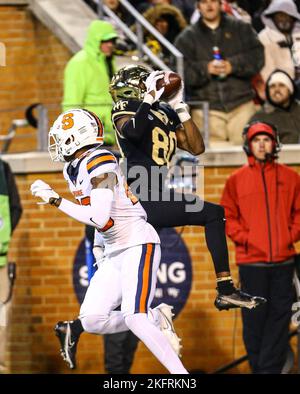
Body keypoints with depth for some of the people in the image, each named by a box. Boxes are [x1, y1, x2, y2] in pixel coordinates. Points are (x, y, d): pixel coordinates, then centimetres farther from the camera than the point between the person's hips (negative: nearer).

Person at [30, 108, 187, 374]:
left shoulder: (100, 164, -18)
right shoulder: (73, 169, 9)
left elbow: (100, 220, -26)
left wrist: (55, 200, -22)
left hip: (138, 245, -9)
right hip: (114, 253, 9)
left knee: (135, 319, -22)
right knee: (90, 321, -2)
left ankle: (181, 375, -17)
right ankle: (155, 318, 10)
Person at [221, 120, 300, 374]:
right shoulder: (237, 179, 6)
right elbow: (227, 217, 5)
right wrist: (245, 238, -6)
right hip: (252, 260, -1)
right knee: (254, 317, 0)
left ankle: (271, 367, 3)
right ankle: (258, 367, 8)